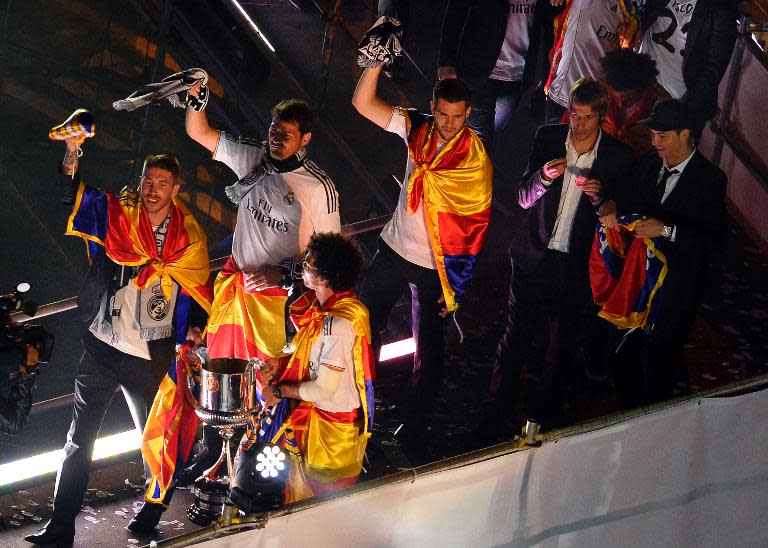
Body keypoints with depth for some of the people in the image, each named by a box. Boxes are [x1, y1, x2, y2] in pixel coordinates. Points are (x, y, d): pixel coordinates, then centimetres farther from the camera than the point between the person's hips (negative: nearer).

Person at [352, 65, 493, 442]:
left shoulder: (475, 159, -19)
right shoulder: (417, 128, -7)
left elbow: (473, 226, -14)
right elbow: (363, 103, -10)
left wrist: (456, 285, -12)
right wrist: (376, 63, -28)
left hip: (433, 266, -5)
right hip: (394, 247, 5)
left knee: (428, 343, 8)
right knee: (366, 319, 18)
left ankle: (418, 419, 25)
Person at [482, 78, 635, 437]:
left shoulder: (618, 157, -7)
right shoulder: (548, 138, -3)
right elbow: (524, 198, -2)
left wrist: (599, 196, -21)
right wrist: (544, 177, -23)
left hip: (574, 268, -1)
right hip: (533, 256, 1)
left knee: (559, 347, 10)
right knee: (516, 337, 7)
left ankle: (542, 418, 26)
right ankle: (494, 418, 20)